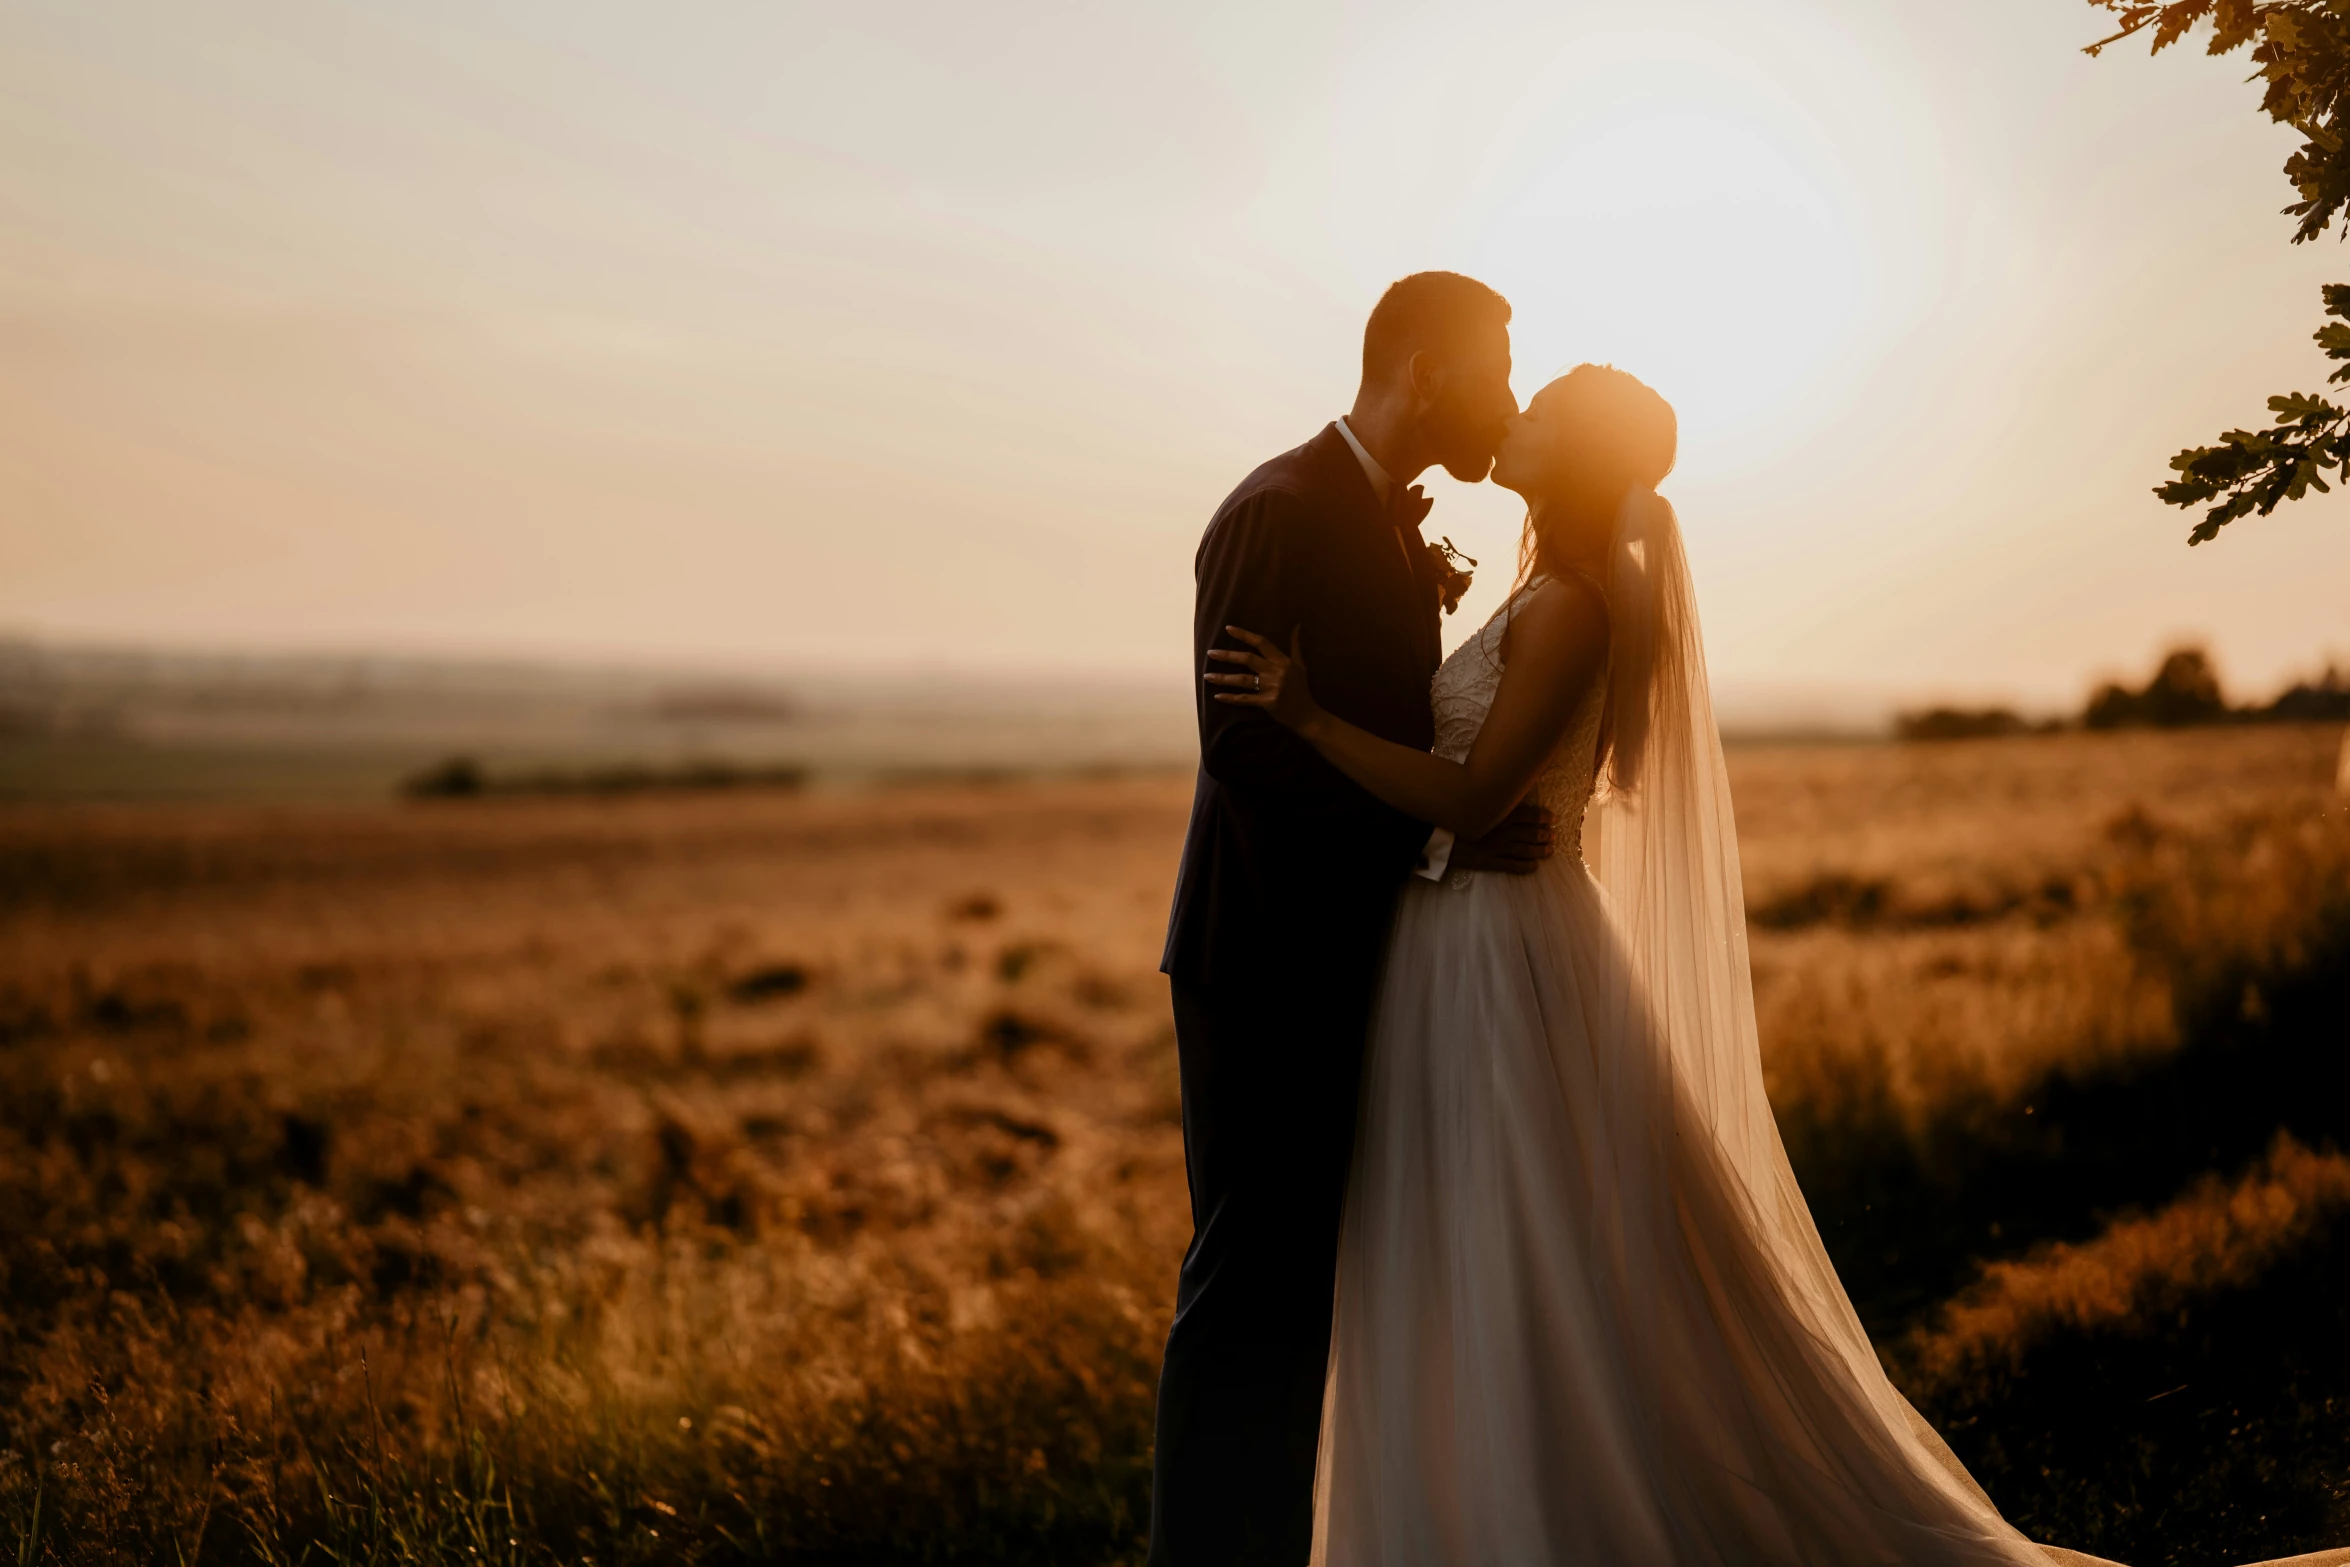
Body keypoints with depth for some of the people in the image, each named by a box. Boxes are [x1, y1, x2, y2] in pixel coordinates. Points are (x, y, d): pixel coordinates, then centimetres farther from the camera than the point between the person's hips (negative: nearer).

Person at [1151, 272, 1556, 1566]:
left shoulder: (1389, 525, 16)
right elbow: (1243, 746, -21)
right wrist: (1434, 838, -20)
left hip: (1343, 970, 9)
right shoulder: (1281, 510, -13)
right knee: (1249, 1289, -4)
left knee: (1307, 1288, 13)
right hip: (1268, 970, -9)